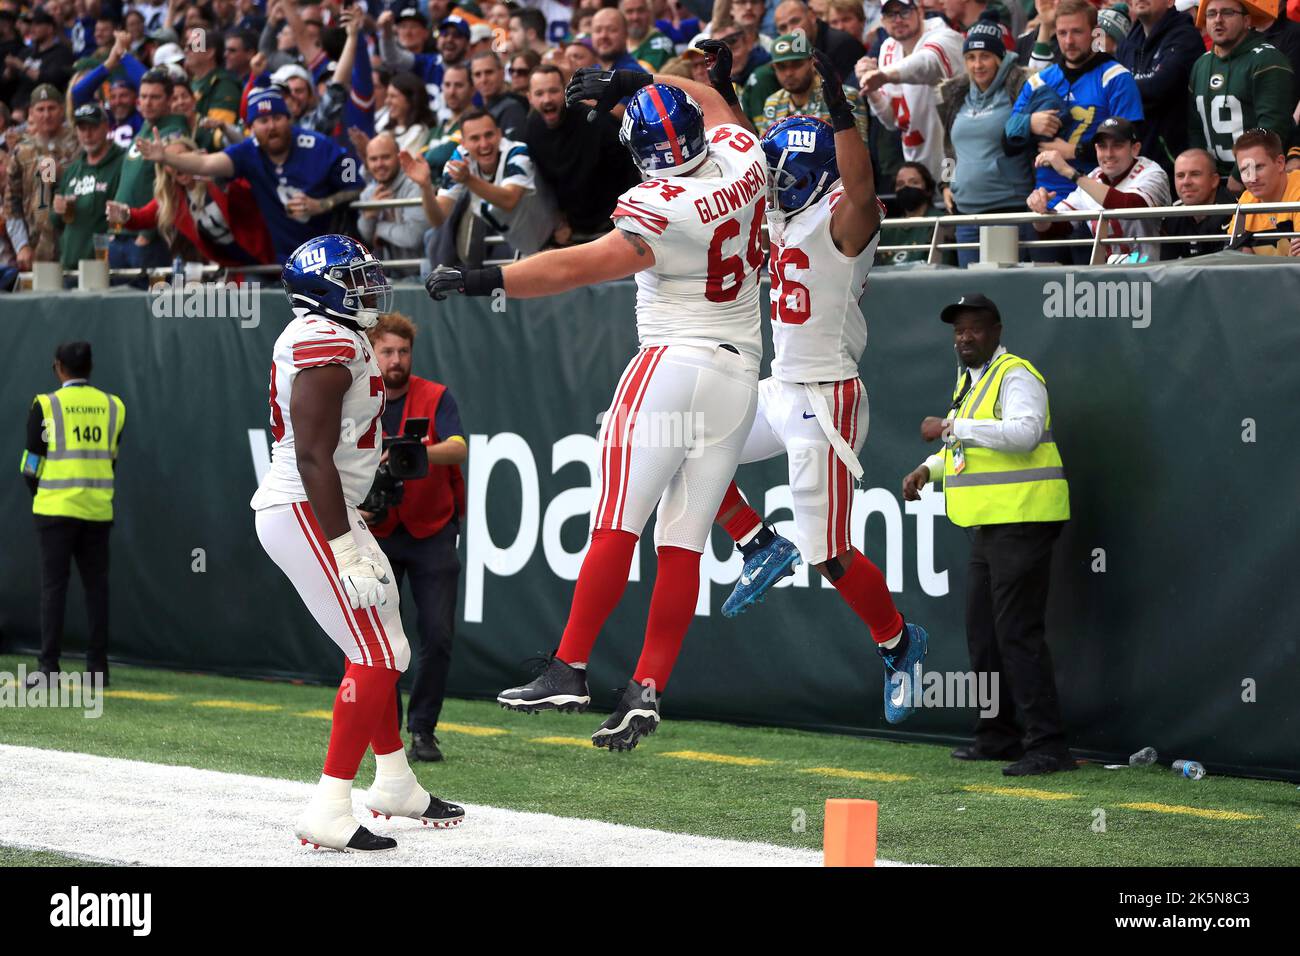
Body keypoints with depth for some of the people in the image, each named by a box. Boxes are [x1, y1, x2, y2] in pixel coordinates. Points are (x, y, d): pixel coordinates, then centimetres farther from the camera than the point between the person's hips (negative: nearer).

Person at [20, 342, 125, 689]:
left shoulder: (46, 406, -5)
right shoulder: (113, 407, 6)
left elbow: (31, 464, -1)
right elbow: (111, 462, 12)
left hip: (57, 509, -3)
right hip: (98, 511, 3)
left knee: (54, 585, -1)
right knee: (96, 585, 8)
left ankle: (49, 666, -5)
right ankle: (98, 665, 6)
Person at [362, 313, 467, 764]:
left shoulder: (436, 398, -6)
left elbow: (458, 449, -22)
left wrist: (416, 453, -42)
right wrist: (352, 502, -20)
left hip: (432, 532, -1)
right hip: (377, 535, 1)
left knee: (438, 634, -5)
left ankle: (422, 728, 9)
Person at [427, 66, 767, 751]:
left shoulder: (662, 214, -14)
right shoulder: (743, 163, 4)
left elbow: (576, 267, -20)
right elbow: (713, 104, 25)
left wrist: (482, 280, -18)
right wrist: (631, 82, 25)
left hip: (672, 364, -7)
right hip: (741, 375, 7)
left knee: (616, 526, -7)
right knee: (683, 546, 3)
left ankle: (568, 670, -11)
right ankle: (647, 689, -1)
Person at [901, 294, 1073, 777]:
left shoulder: (1017, 375, -12)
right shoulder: (969, 377, 18)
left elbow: (1023, 432, -30)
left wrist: (951, 427, -28)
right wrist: (930, 467, 14)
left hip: (1022, 521, -10)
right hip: (987, 524, 10)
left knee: (1017, 632, -13)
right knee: (983, 632, 15)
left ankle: (1047, 745, -13)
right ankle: (998, 736, 25)